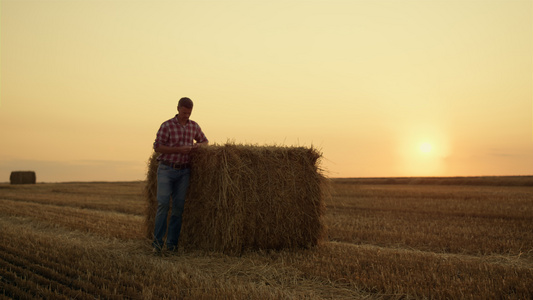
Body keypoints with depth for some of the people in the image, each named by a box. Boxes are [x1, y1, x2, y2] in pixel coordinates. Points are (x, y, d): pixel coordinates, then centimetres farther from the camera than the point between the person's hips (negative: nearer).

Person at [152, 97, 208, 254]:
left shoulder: (194, 126, 5)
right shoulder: (167, 125, -9)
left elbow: (205, 141, 18)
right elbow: (157, 147, -11)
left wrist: (198, 145, -7)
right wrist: (178, 149, -22)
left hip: (183, 172, 4)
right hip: (166, 170, -4)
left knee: (178, 206, 0)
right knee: (163, 204, -14)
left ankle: (172, 243, 8)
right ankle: (157, 242, -5)